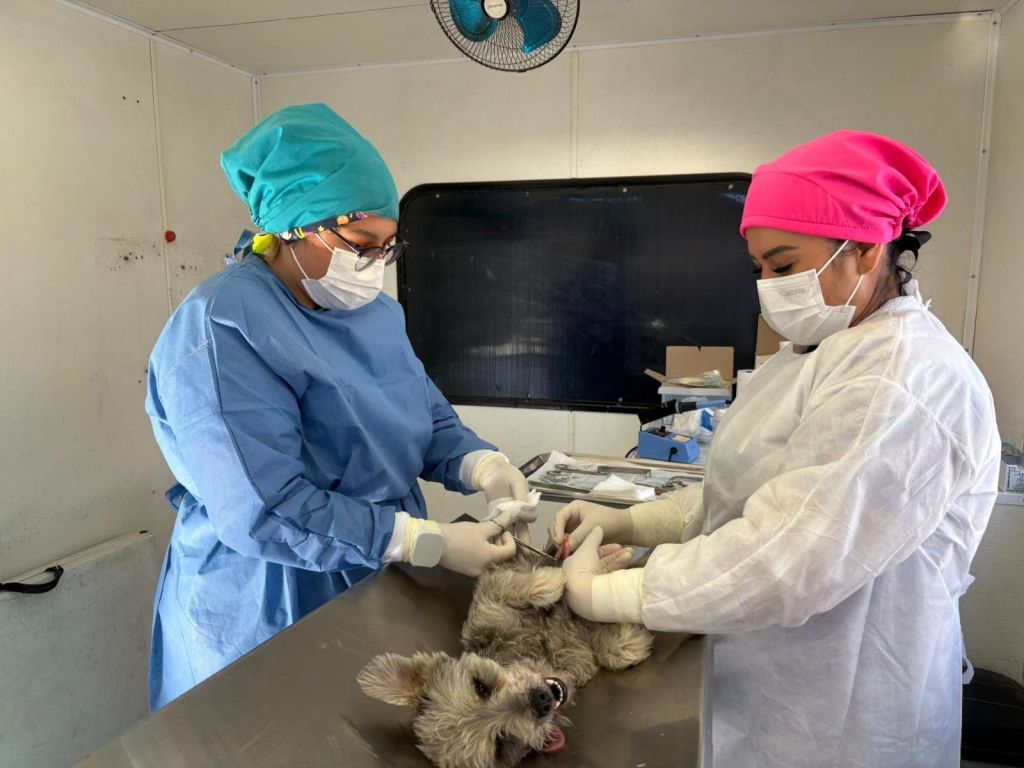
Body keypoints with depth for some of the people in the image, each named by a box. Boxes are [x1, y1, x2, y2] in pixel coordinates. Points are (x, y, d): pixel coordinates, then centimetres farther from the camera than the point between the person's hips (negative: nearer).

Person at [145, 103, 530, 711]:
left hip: (380, 593, 8)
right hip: (271, 615, -7)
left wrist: (482, 466, -15)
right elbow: (262, 512, -29)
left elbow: (431, 422, 7)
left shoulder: (374, 312, 3)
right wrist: (430, 543, -29)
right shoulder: (222, 329, -23)